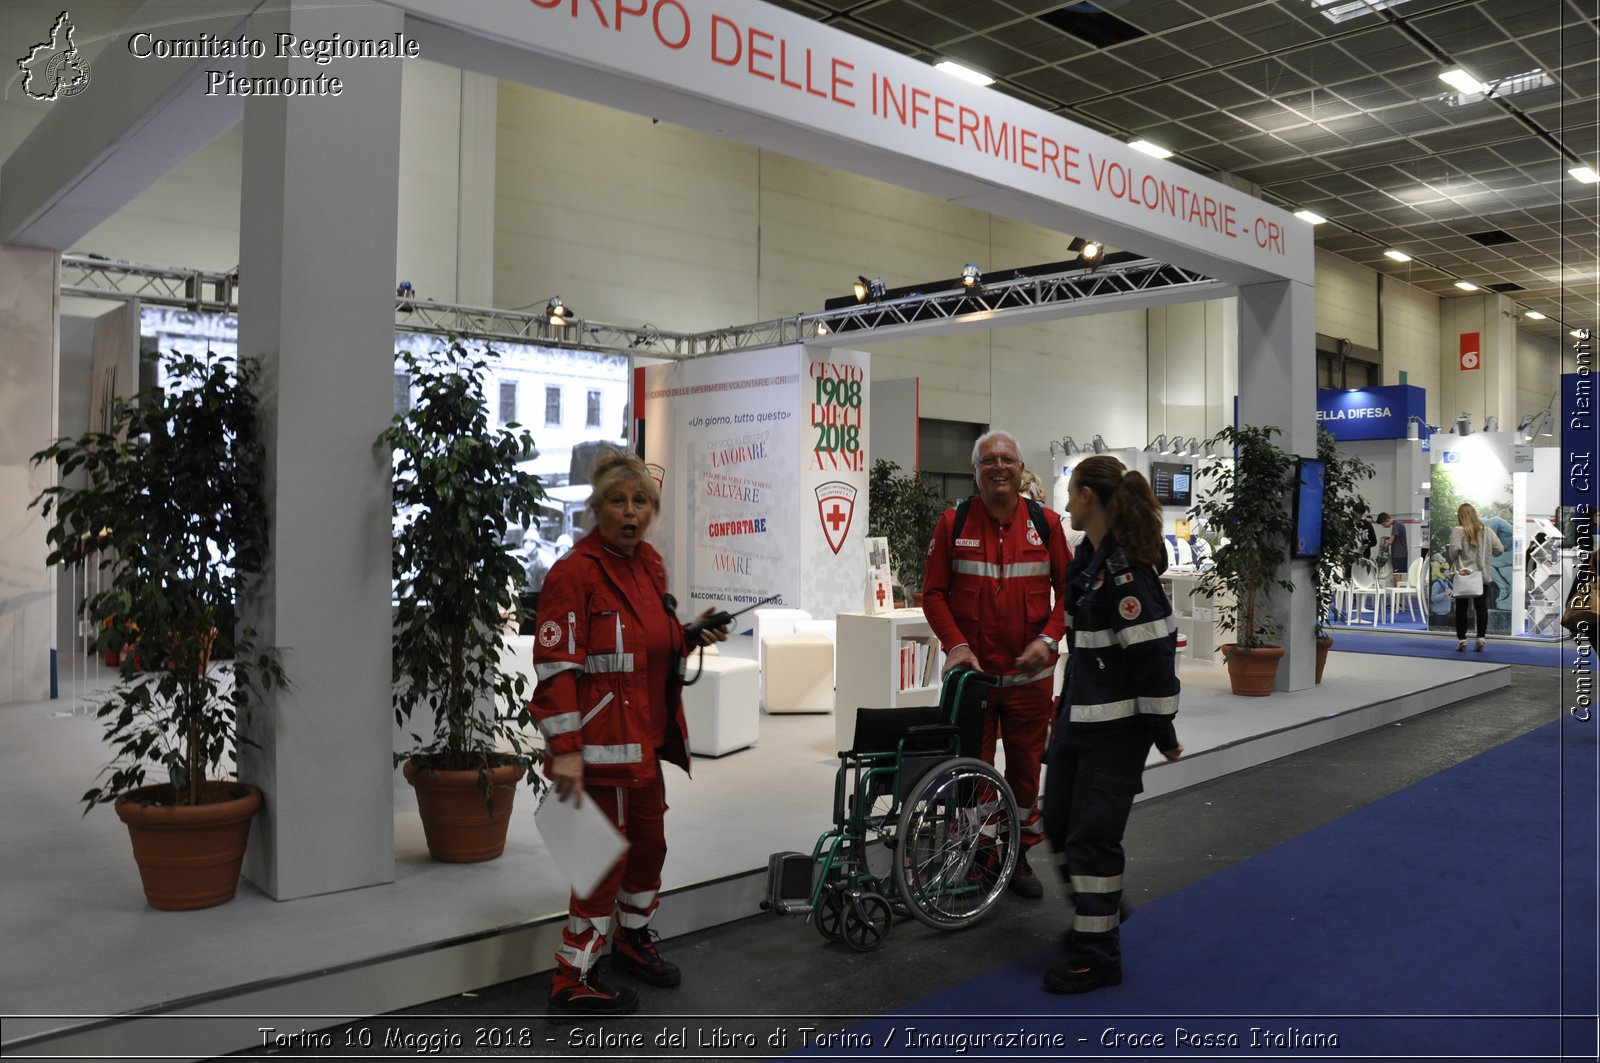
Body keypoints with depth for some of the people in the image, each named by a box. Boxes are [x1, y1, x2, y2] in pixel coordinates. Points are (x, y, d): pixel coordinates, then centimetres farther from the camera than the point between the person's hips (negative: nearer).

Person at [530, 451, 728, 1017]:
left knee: (649, 842, 21)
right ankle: (573, 983, 16)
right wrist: (565, 750, -25)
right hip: (601, 745, -9)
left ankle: (632, 940, 44)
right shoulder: (575, 573, -17)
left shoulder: (648, 565, 9)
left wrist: (690, 635, 4)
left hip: (646, 738, 9)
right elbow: (556, 667, -21)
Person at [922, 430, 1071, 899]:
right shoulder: (954, 523, -1)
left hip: (1031, 672, 1)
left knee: (1026, 765, 10)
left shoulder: (1046, 523, 2)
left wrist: (1048, 639, -9)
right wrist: (955, 644, -12)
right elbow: (933, 592, 0)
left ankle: (1020, 856, 25)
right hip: (971, 670, -1)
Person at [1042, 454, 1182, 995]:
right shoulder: (1091, 557, 9)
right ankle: (1093, 916, 38)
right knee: (1058, 823, 17)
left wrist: (1163, 731, -16)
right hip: (1078, 717, 10)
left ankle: (1098, 954, 15)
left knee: (1092, 836, -1)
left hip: (1116, 727, -9)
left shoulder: (1126, 569, -21)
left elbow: (1154, 652, -21)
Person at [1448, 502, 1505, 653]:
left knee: (1461, 608, 5)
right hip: (1483, 574, 3)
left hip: (1463, 575, -3)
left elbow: (1454, 549, -20)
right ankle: (1480, 640, 6)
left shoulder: (1458, 531, -9)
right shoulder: (1486, 531, 3)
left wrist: (1453, 560, 0)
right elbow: (1500, 550, 0)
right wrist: (1485, 554, 17)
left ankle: (1462, 641, 6)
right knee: (1481, 608, 8)